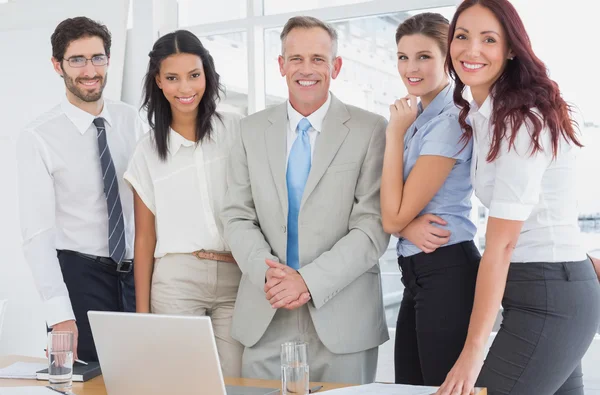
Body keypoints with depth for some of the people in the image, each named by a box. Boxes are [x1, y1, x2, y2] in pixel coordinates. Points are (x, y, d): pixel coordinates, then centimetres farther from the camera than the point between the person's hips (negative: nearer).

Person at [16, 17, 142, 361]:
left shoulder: (131, 121, 3)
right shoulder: (38, 138, -10)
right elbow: (37, 233, -15)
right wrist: (60, 315, -23)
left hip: (138, 272, 4)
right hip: (78, 274, -4)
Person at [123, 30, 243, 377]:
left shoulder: (238, 131, 3)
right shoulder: (149, 149, 6)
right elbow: (145, 237, 8)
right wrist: (142, 311, 5)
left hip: (237, 279, 0)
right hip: (176, 282, 0)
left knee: (235, 382, -2)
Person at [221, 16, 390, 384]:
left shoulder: (370, 130, -2)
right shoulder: (253, 129, 8)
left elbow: (372, 225, -8)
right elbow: (238, 216, 5)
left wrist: (309, 281, -16)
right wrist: (266, 272, -12)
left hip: (343, 319, -2)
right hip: (264, 317, 3)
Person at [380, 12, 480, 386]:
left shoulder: (452, 120, -14)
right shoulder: (416, 116, 12)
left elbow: (393, 216, -16)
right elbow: (394, 216, 11)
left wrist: (395, 132, -12)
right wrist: (408, 226, -13)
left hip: (447, 274, -9)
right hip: (418, 272, 9)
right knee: (408, 386, 15)